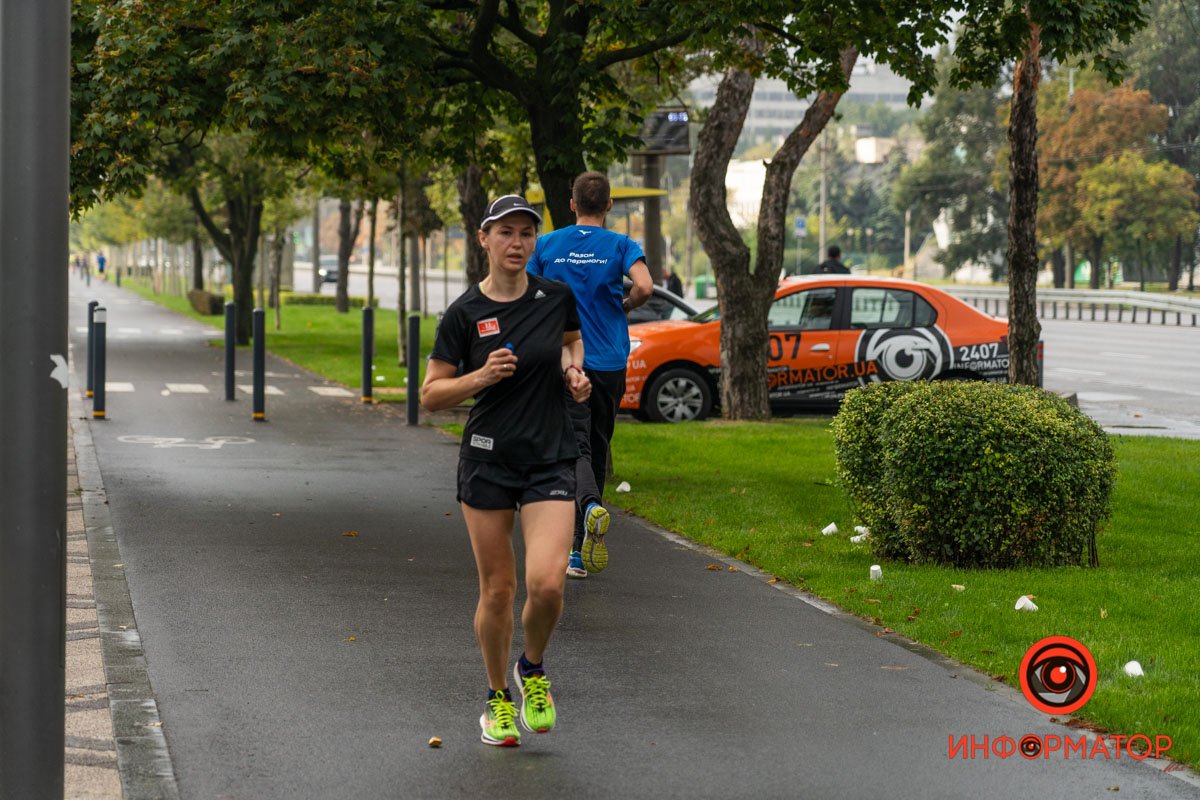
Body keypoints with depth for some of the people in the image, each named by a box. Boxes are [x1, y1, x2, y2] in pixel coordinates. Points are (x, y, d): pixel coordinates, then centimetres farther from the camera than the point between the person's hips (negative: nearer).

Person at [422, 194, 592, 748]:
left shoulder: (557, 297, 0)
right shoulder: (465, 314, -6)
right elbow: (431, 394, -2)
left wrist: (574, 370, 2)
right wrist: (480, 377, -19)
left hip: (551, 459, 1)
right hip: (487, 459, -1)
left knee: (546, 582, -15)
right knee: (497, 589, 4)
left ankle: (533, 670, 15)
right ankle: (498, 698, 25)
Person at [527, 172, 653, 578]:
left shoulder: (547, 245, 3)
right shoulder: (621, 246, -1)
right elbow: (644, 287, -18)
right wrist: (623, 308, 3)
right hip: (609, 362, 1)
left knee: (576, 446, -7)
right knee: (598, 447, 12)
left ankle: (591, 504, -40)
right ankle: (579, 551, 16)